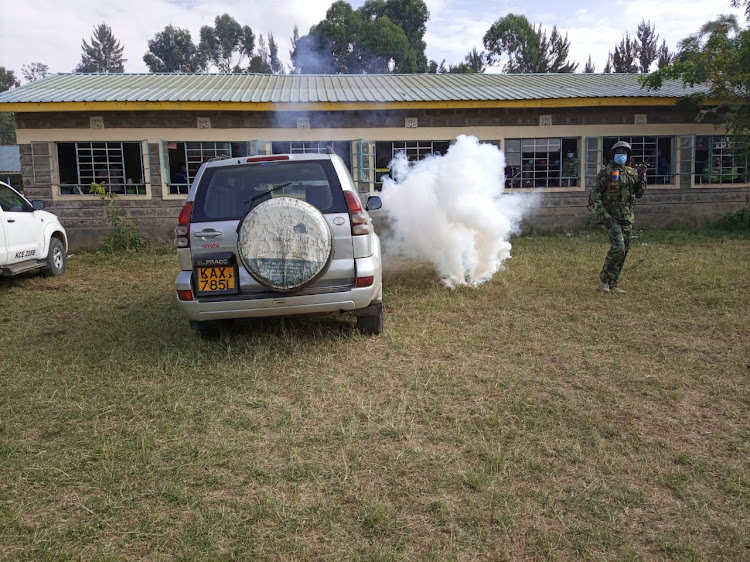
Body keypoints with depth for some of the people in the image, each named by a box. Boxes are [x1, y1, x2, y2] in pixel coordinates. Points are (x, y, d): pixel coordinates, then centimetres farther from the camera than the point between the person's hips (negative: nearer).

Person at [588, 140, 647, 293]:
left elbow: (639, 194, 8)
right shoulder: (606, 172, -4)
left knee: (624, 251, 5)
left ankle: (612, 284, 13)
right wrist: (603, 214, -18)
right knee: (618, 247, -19)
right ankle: (603, 279, -3)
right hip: (611, 217, -6)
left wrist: (641, 177, -7)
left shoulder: (632, 172, 12)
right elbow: (595, 193, -9)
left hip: (626, 217, 6)